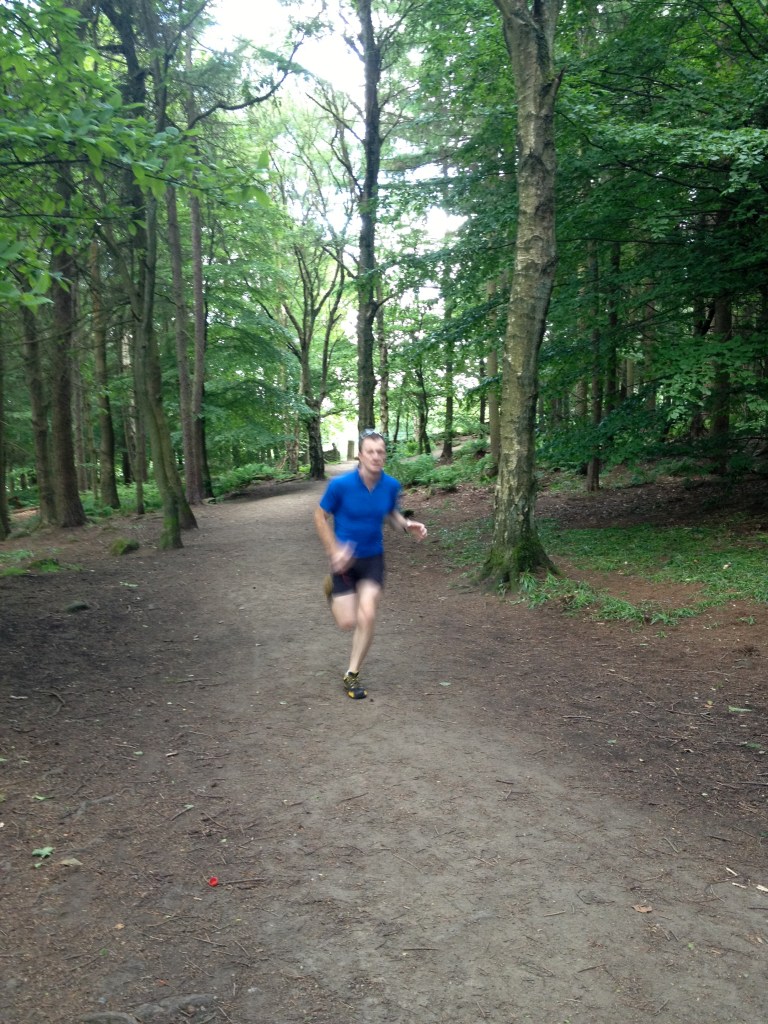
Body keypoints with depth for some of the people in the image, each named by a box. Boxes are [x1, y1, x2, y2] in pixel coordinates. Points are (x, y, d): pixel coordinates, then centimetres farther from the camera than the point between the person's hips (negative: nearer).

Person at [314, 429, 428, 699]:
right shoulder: (340, 484, -20)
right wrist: (334, 551, -17)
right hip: (345, 559, -2)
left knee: (367, 615, -11)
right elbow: (321, 516, -7)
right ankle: (333, 587, 34)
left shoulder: (391, 485, -9)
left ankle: (352, 675, 10)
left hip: (373, 558, 2)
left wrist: (407, 525, -10)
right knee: (347, 622, -3)